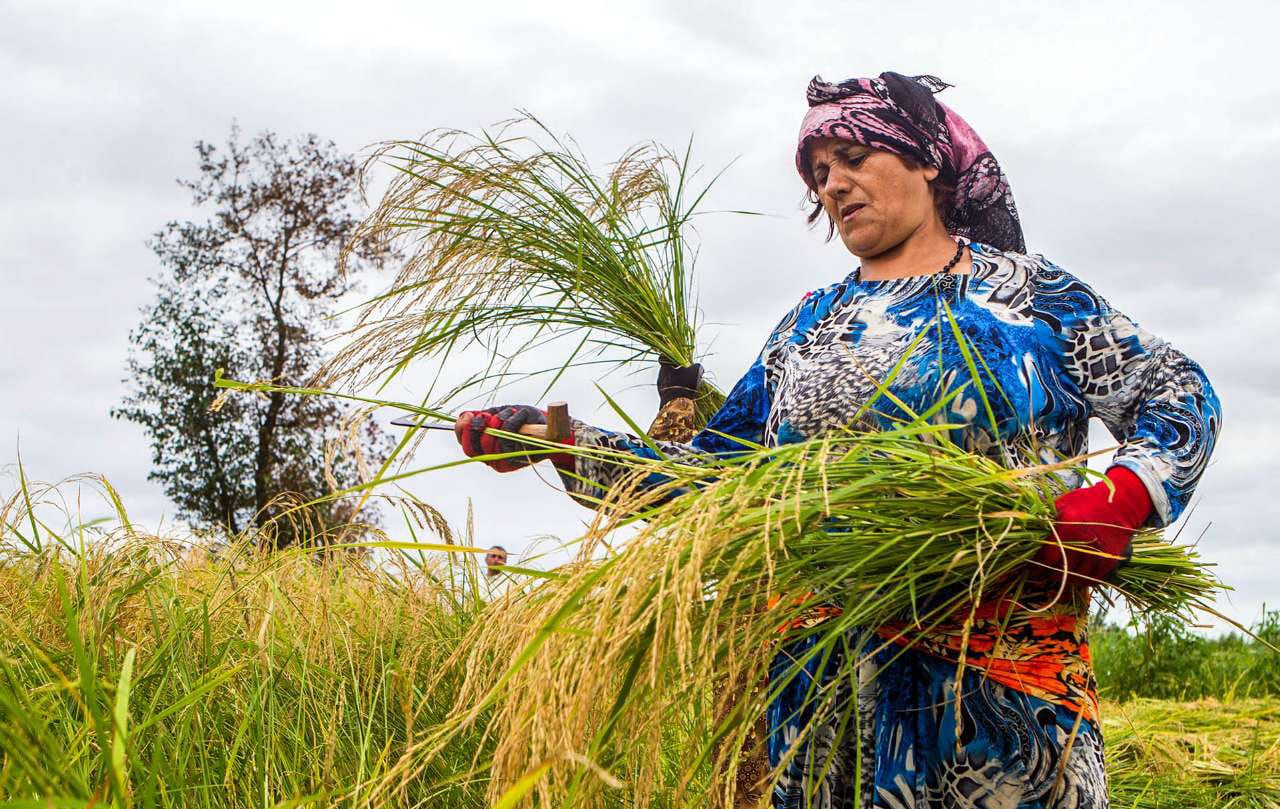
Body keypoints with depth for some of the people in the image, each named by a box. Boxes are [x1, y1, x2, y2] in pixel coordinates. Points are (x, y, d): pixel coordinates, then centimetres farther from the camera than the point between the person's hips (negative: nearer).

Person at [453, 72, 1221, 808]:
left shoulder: (1026, 290, 5)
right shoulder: (809, 324, 17)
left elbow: (1179, 393, 2)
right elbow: (710, 464, 13)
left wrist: (1124, 497, -18)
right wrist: (558, 441, 3)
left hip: (1003, 666, -3)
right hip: (834, 671, 4)